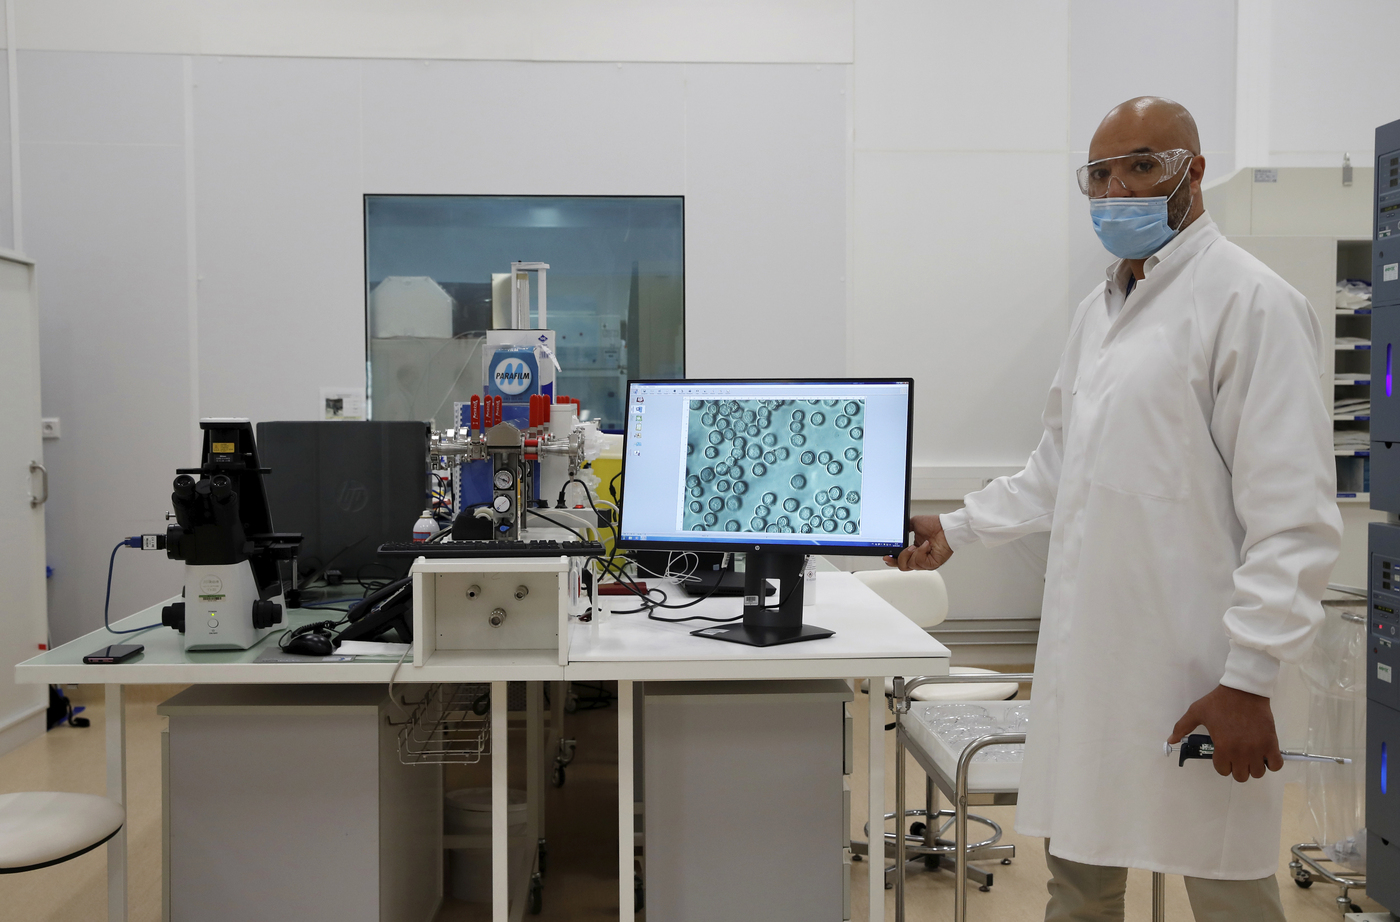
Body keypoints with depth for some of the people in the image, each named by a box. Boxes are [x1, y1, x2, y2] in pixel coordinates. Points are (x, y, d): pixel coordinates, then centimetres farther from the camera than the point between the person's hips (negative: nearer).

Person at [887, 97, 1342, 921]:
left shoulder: (1250, 302, -10)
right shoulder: (1100, 310, 15)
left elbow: (1294, 518, -15)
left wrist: (1250, 679, -18)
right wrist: (957, 529, 19)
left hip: (1195, 674, -7)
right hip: (1089, 658, 8)